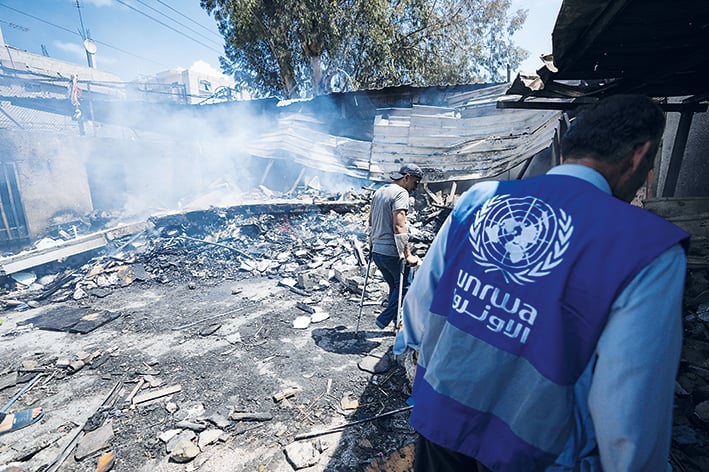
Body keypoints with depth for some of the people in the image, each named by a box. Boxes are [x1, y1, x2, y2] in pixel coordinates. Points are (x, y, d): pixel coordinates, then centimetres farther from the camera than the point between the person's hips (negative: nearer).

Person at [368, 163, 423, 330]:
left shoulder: (379, 192, 15)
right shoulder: (401, 193, -13)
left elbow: (371, 222, 21)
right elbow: (399, 227, -22)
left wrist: (371, 245, 27)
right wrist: (408, 255, -21)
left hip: (376, 252, 9)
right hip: (392, 253, -9)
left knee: (395, 287, 20)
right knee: (403, 286, 11)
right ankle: (384, 319, 10)